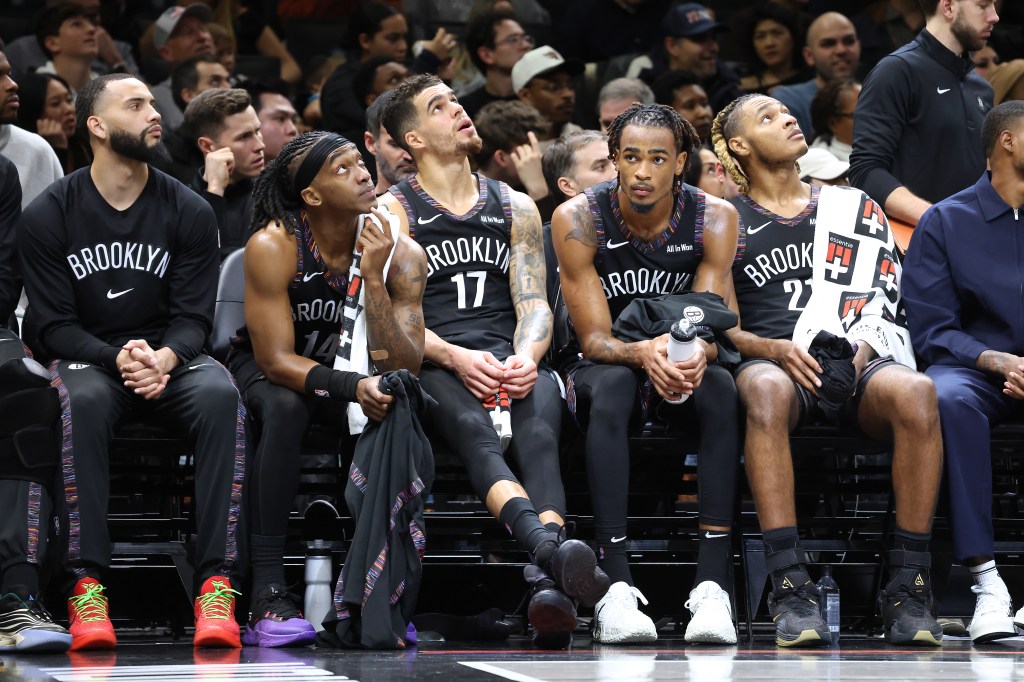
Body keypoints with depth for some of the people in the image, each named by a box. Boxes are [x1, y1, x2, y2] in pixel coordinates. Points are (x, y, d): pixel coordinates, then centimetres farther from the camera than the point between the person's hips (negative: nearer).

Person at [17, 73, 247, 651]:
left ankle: (218, 583, -35)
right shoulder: (48, 216, -2)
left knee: (220, 395, -32)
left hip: (168, 359, 2)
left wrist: (164, 358, -25)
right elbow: (53, 325, -5)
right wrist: (117, 359, -24)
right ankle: (88, 585, -38)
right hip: (86, 358, -1)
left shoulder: (190, 212, 2)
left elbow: (193, 316, -1)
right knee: (84, 401, -38)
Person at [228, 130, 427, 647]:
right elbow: (275, 359, -25)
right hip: (263, 370, -3)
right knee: (284, 405, -36)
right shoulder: (273, 246, -25)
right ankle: (268, 593, -37)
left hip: (345, 367, 3)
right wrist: (353, 387, -40)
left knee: (397, 405, -29)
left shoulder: (401, 254, -18)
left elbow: (403, 368, -25)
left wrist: (373, 278, -35)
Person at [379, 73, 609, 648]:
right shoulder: (395, 211, 12)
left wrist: (526, 356, -12)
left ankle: (550, 586, -59)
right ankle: (554, 551, -65)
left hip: (514, 360, 2)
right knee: (476, 435, -38)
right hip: (434, 367, -2)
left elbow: (534, 304, 12)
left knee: (539, 434, -34)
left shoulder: (515, 207, 22)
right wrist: (457, 358, -18)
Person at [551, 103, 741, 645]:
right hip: (604, 362, -1)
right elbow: (594, 337, -16)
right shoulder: (578, 219, -15)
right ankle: (615, 586, -44)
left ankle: (712, 585, -39)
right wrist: (643, 353, -39)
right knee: (612, 387, -37)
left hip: (682, 363, 2)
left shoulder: (714, 219, -10)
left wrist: (697, 353, -40)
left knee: (722, 389, -33)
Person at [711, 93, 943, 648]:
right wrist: (772, 348, -9)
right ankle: (790, 588, -44)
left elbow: (887, 300, 19)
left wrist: (866, 342, -3)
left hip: (854, 359, 2)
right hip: (774, 360, -2)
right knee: (765, 392, -41)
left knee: (915, 393, -35)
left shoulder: (854, 208, 25)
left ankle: (908, 588, -31)